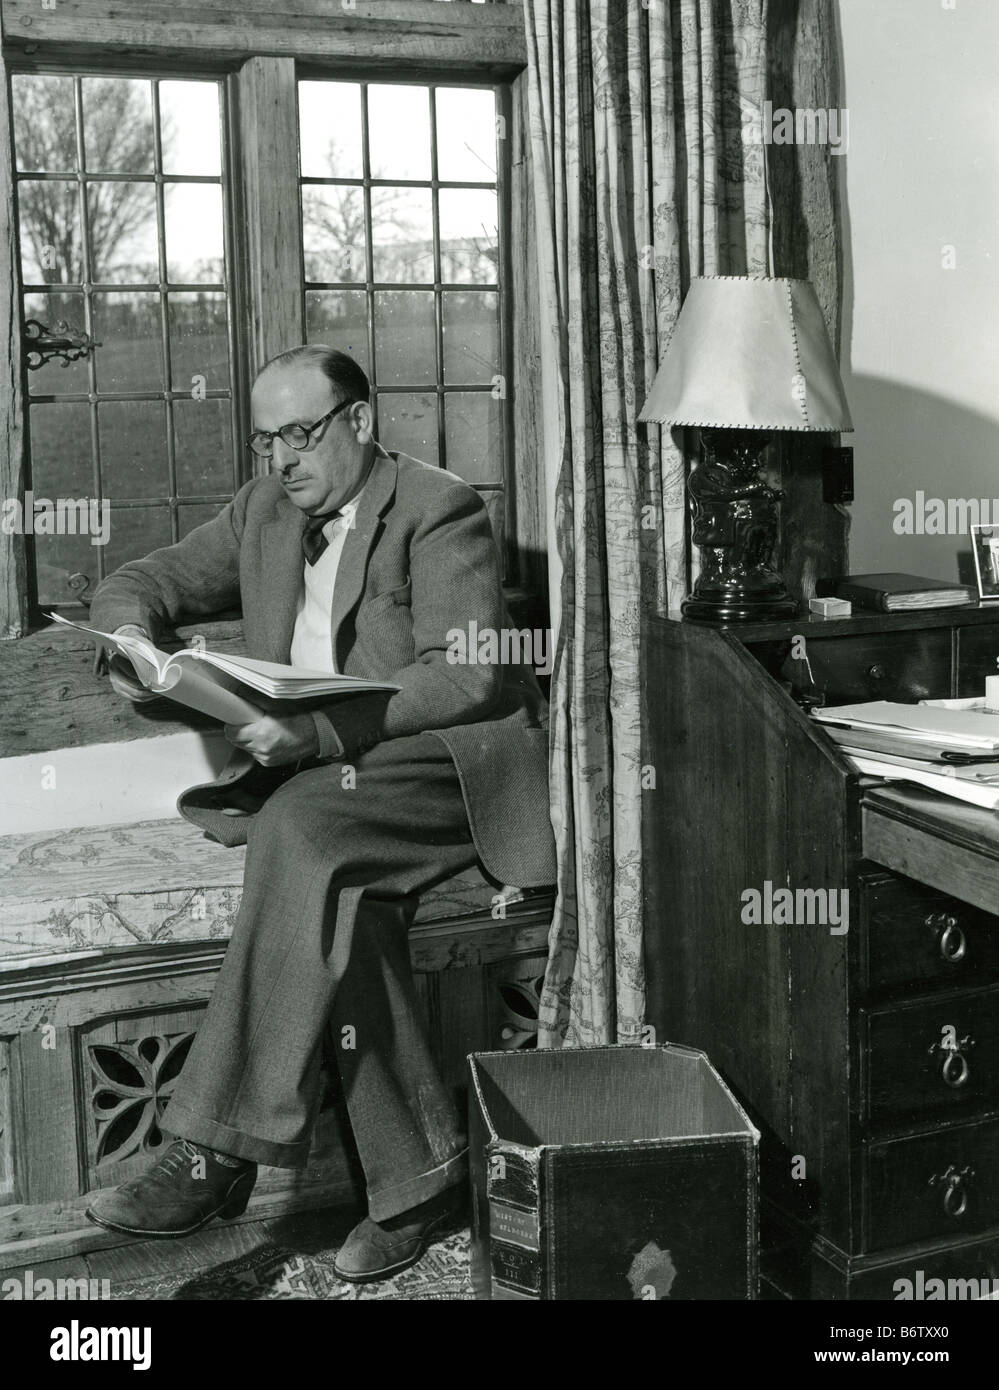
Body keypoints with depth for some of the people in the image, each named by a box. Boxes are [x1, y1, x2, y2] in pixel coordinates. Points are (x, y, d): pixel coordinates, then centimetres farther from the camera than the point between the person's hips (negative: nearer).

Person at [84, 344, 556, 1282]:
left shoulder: (439, 510, -3)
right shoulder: (264, 512, 17)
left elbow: (467, 675, -15)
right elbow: (137, 583, 22)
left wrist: (321, 729, -26)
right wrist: (133, 632, -4)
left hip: (446, 765, -5)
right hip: (317, 779, 5)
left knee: (300, 829, -34)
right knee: (337, 894, -30)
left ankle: (218, 1153, -30)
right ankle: (415, 1173, -20)